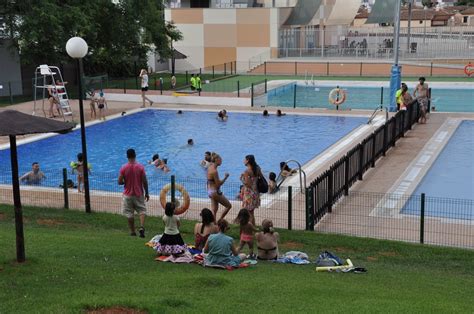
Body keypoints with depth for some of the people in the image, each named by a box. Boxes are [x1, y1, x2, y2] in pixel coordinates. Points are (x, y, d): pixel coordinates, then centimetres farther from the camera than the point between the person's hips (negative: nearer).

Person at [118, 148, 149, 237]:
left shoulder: (123, 168, -10)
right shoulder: (140, 167, -9)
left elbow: (120, 182, -9)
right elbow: (145, 181, -8)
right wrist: (147, 193, 3)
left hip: (128, 194, 0)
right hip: (139, 194, 0)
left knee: (129, 213, 10)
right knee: (142, 210, 10)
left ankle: (132, 231, 16)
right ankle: (142, 227, -11)